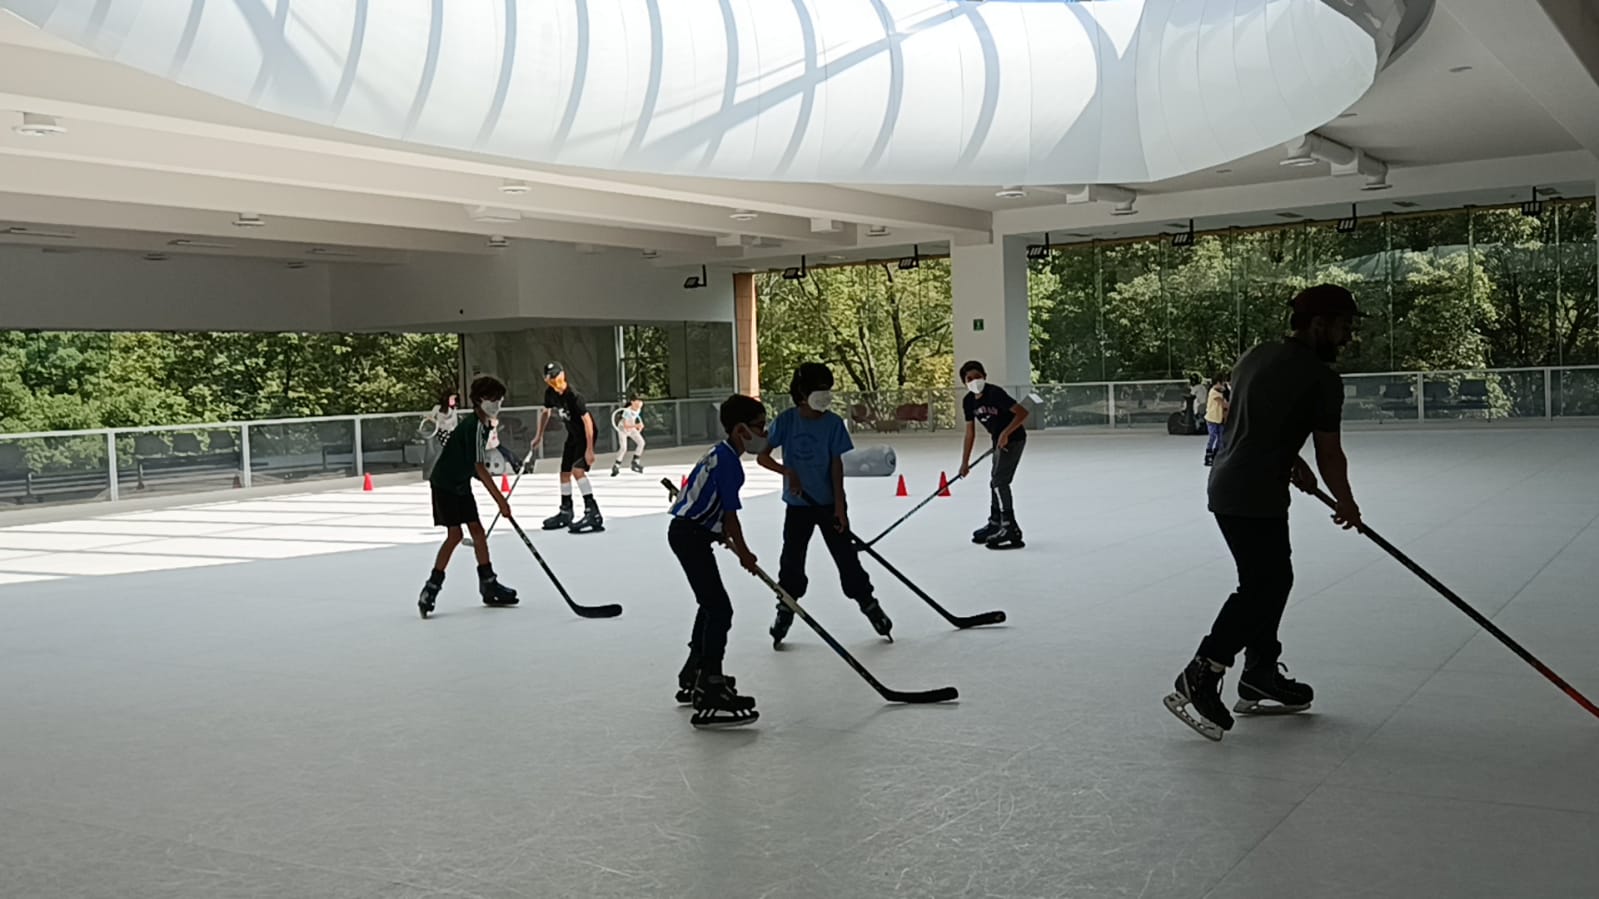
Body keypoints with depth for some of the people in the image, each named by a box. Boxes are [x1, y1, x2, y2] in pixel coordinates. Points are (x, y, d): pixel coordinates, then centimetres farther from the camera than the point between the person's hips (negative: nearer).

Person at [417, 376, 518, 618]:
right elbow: (480, 468, -28)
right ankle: (432, 587, -6)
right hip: (445, 484, -9)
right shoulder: (474, 427, -24)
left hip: (460, 484, 9)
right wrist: (500, 500, -29)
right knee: (454, 535, -12)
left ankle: (489, 585, 12)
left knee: (477, 531, 7)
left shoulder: (483, 425, 5)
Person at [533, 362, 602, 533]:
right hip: (572, 434, 8)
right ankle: (565, 513, 30)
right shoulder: (550, 393, -5)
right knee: (565, 472, 14)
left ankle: (593, 513, -27)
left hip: (585, 434, -8)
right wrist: (539, 435, 13)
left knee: (577, 469, -24)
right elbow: (546, 412, 16)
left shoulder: (572, 395, -27)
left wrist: (589, 449, -29)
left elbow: (587, 420, -27)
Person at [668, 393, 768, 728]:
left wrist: (725, 536, 31)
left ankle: (693, 676, 36)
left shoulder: (720, 454, 14)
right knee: (720, 610, -14)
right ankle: (710, 698, -17)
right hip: (691, 536, -11)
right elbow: (730, 514, -14)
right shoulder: (728, 462, -17)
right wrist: (744, 553, -2)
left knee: (712, 604, 22)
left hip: (689, 532, 11)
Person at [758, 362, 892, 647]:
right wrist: (787, 471, -23)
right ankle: (785, 613, 22)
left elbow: (837, 465, -6)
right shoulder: (786, 420, -8)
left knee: (847, 557, 3)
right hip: (798, 504, 1)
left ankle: (869, 605, 16)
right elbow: (762, 456, -6)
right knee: (792, 561, 7)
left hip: (828, 503, -1)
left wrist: (840, 505, -10)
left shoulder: (833, 423, -8)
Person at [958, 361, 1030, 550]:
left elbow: (1022, 412, -26)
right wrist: (965, 462, 6)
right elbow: (970, 432, 6)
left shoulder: (995, 393, -23)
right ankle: (995, 524, 35)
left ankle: (1010, 530, -18)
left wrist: (1006, 433, -32)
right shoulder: (968, 401, -1)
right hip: (999, 442, 9)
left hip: (1013, 440, -9)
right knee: (995, 482, 19)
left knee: (999, 482, -17)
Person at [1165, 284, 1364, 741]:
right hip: (1256, 497, -10)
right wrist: (1347, 503, 11)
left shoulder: (1255, 356, 12)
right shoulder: (1322, 379, -11)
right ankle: (1200, 678, -11)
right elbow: (1329, 452, -5)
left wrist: (1292, 461, 26)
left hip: (1228, 484, 10)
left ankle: (1261, 676, 24)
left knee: (1274, 578, 17)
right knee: (1260, 587, -7)